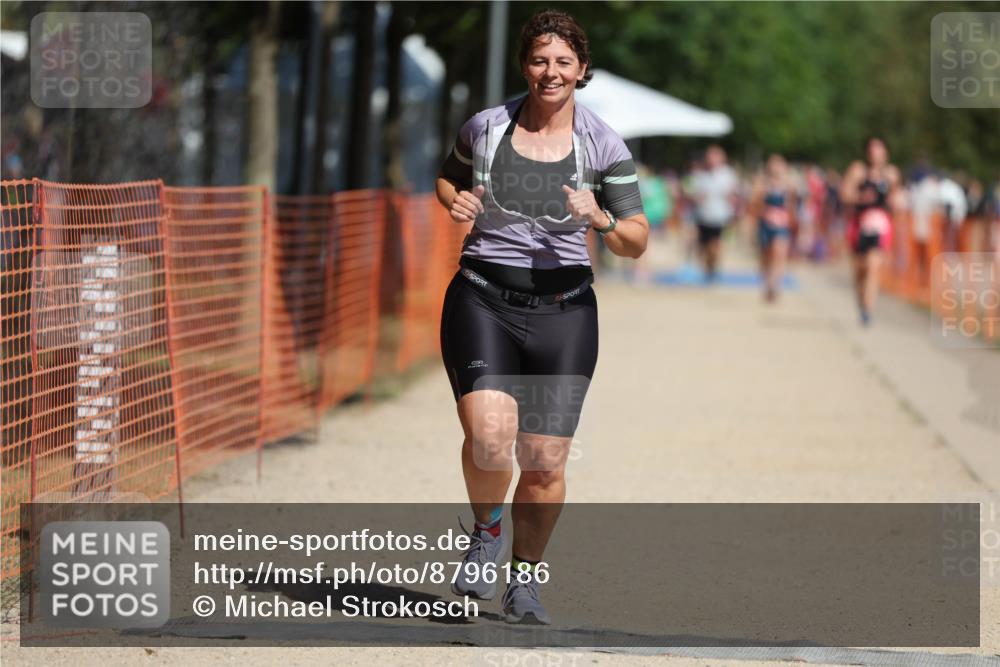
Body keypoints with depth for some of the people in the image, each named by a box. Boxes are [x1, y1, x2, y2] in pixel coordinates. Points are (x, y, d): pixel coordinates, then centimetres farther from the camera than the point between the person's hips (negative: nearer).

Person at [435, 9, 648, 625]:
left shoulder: (603, 147, 0)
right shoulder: (485, 128, 3)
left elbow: (636, 243, 2)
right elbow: (448, 176, 24)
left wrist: (600, 221, -19)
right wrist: (456, 202, 1)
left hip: (562, 309, 1)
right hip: (482, 300, 0)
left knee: (545, 463, 0)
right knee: (489, 437, -22)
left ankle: (526, 579, 24)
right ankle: (487, 533, 9)